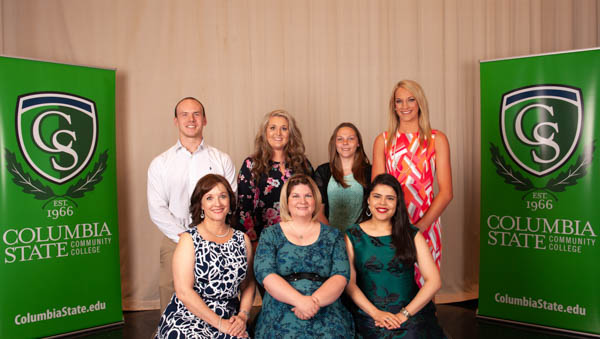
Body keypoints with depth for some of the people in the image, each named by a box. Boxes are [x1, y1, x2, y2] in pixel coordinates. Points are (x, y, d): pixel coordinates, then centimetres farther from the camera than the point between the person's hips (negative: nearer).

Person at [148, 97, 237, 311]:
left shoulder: (222, 160, 11)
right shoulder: (160, 163, 11)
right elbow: (157, 209, 3)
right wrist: (183, 237, -9)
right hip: (175, 241, 1)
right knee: (170, 291, -4)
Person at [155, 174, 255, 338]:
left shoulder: (242, 240, 9)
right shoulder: (189, 239, -3)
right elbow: (184, 292, -9)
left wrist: (242, 316, -3)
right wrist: (219, 323, -12)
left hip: (230, 320, 3)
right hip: (188, 317, -3)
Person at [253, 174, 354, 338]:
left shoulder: (332, 236, 11)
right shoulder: (270, 235, 8)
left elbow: (341, 276, 1)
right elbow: (265, 274, -5)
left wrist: (315, 301, -16)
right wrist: (299, 300, -18)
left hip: (327, 318, 1)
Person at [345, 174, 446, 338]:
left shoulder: (412, 235, 8)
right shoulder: (353, 235, 6)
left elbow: (434, 281, 1)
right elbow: (349, 282, 0)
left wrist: (404, 314, -7)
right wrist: (376, 313, -10)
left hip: (412, 312, 1)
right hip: (369, 315, 0)